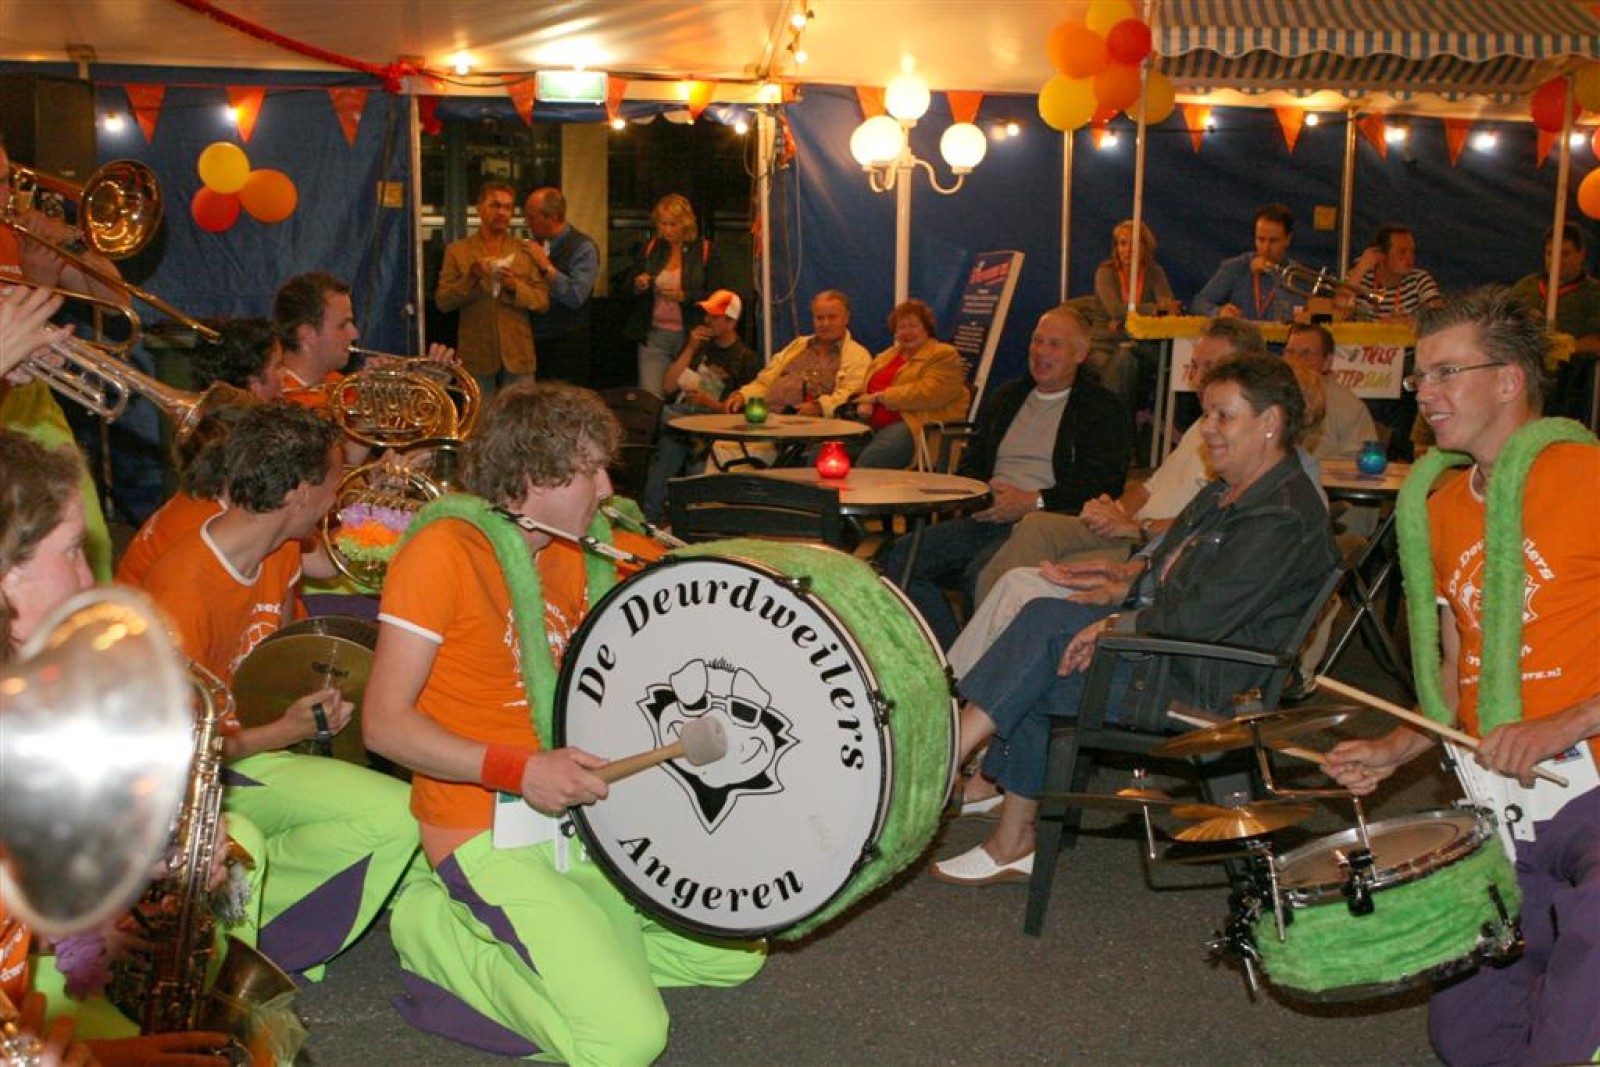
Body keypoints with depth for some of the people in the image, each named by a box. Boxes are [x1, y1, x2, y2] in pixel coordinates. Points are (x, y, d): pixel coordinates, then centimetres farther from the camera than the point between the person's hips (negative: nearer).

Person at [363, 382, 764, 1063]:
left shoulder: (574, 557, 9)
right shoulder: (444, 551, -15)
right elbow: (385, 723, -18)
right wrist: (519, 770, -28)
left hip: (588, 815, 8)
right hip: (492, 835, -8)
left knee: (738, 955, 9)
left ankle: (561, 940, 12)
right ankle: (441, 931, -2)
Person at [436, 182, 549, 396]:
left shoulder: (525, 251, 8)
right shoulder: (457, 250, 5)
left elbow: (543, 301, 2)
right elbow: (442, 302, -1)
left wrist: (515, 287, -15)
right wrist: (470, 278, -16)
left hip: (518, 356, 1)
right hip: (477, 356, -1)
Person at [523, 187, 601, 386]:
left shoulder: (583, 247, -9)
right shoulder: (536, 244, 12)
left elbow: (576, 297, -21)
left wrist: (545, 266, -18)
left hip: (566, 346, -6)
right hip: (533, 341, 6)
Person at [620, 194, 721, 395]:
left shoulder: (705, 250, -2)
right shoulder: (650, 248, 9)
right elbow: (623, 286, 12)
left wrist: (684, 296, -22)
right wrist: (637, 285, -10)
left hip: (690, 336, -2)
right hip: (654, 335, 3)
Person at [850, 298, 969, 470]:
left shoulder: (944, 355, 1)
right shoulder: (887, 355, 25)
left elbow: (927, 393, -14)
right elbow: (866, 386, 27)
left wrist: (879, 396, -11)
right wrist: (864, 401, 0)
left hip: (915, 424, -7)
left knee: (866, 462, -34)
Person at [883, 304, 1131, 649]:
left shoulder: (1103, 409, 6)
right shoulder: (1005, 397, 25)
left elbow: (1104, 486, -5)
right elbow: (971, 461, 26)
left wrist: (1034, 501, -14)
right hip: (988, 516, 6)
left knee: (980, 574, -36)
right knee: (903, 556, -17)